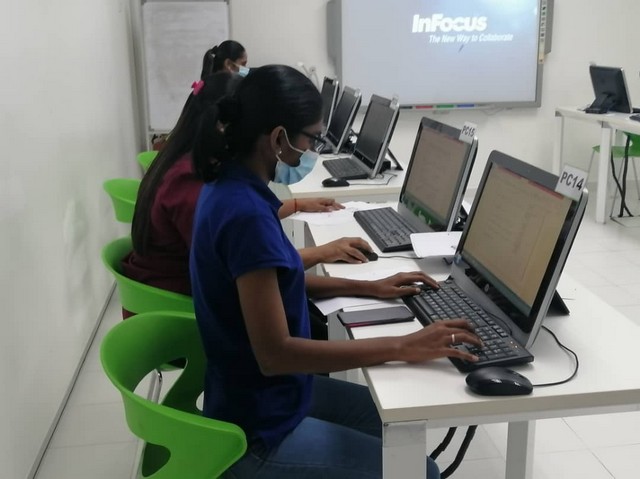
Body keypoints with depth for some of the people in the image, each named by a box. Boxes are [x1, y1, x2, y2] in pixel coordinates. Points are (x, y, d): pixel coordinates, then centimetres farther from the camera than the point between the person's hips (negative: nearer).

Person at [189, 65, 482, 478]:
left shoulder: (229, 186, 1)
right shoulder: (245, 213, -29)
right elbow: (274, 353, -30)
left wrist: (368, 288, 8)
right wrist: (403, 347, -27)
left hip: (262, 393, 9)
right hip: (257, 430, -9)